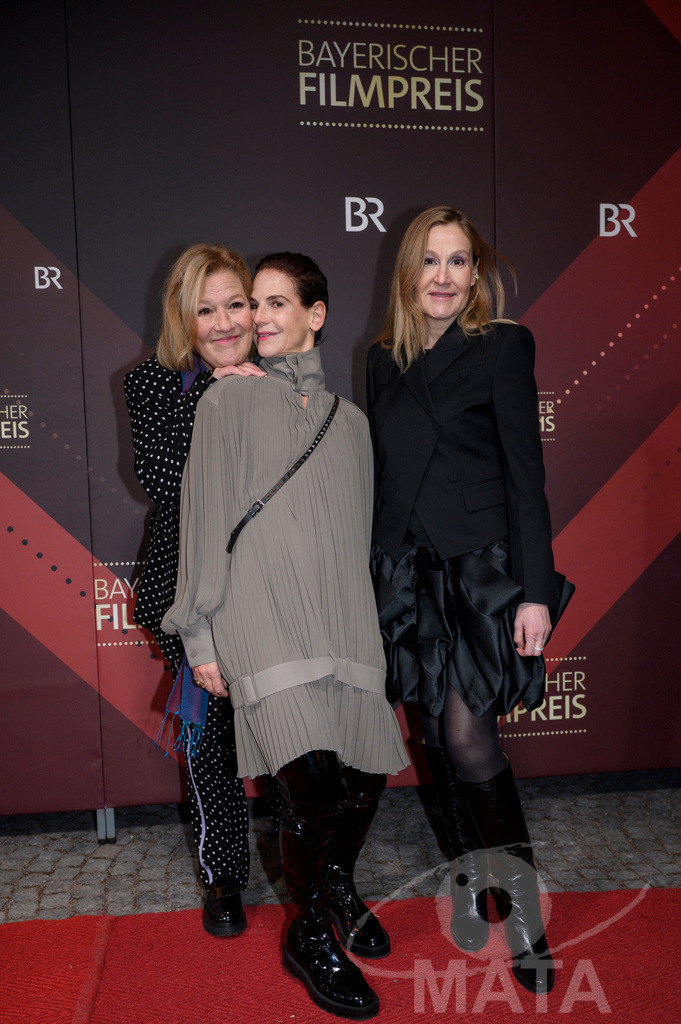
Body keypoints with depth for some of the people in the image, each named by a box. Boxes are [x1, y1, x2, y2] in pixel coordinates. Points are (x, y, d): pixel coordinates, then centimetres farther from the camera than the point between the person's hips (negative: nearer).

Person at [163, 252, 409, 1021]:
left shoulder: (349, 420, 16)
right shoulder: (229, 400, 4)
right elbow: (204, 521, 0)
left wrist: (363, 625, 16)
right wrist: (200, 636, -4)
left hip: (341, 613, 5)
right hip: (261, 611, -4)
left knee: (368, 770, 3)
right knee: (312, 782, -17)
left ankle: (337, 888, 35)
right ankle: (309, 937, 11)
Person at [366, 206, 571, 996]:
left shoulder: (502, 345, -2)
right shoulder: (384, 359, 12)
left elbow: (525, 471, -7)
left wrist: (536, 590, -12)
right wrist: (369, 573, 13)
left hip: (479, 565, -5)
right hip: (405, 568, 5)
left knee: (468, 735, -10)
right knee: (438, 733, 11)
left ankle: (522, 908, 7)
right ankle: (469, 878, 30)